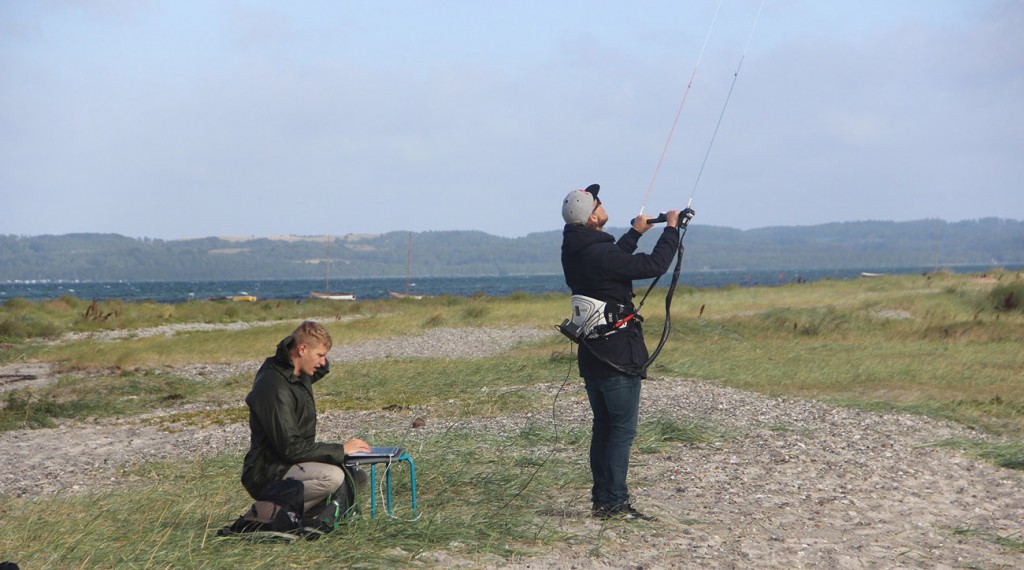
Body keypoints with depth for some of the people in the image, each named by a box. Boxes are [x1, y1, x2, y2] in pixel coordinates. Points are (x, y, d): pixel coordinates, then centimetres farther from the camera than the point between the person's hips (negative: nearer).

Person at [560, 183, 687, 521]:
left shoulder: (574, 252, 7)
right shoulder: (599, 253, -21)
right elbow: (654, 265, -19)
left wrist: (635, 233, 37)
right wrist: (672, 228, -6)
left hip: (591, 356, 9)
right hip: (619, 357, -9)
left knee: (604, 427, 14)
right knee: (622, 429, -3)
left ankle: (602, 499, 18)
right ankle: (614, 504, -2)